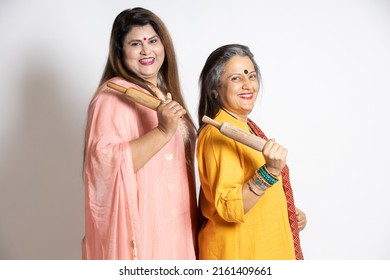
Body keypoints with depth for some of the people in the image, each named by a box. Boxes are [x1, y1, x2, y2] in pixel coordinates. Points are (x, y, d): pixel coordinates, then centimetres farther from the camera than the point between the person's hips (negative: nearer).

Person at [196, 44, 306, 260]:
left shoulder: (247, 126, 6)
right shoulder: (218, 134, -20)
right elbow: (230, 208, -27)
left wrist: (289, 213, 8)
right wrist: (270, 171, -35)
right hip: (236, 252, -8)